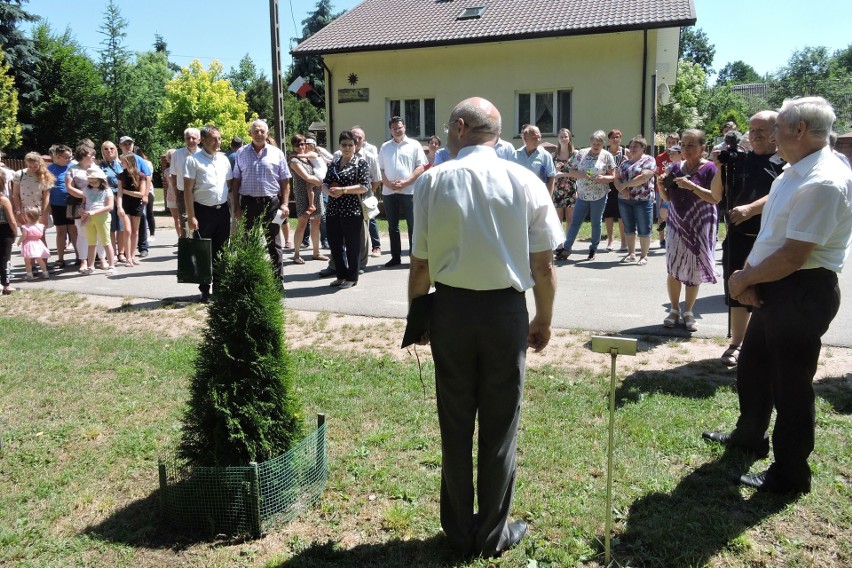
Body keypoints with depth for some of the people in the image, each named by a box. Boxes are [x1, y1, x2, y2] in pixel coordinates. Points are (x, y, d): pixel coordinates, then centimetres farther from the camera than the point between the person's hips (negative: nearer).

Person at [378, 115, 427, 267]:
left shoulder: (414, 145, 3)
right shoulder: (385, 147, 14)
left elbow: (421, 167, -4)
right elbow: (380, 169, 12)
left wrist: (405, 183, -14)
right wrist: (389, 184, -6)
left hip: (409, 191, -4)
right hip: (388, 192, 4)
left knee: (413, 225, -1)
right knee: (392, 226, 8)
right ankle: (395, 256, 16)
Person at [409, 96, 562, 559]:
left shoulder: (432, 181, -5)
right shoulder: (525, 181, -4)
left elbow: (421, 263, -5)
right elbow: (544, 265, -4)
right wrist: (544, 320, 9)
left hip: (449, 309, 1)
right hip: (505, 311, 0)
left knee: (454, 425, 14)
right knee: (500, 426, 12)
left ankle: (459, 531, 29)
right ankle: (493, 534, 26)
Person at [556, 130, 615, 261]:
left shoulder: (607, 156, -2)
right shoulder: (581, 153, 3)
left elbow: (613, 176, 0)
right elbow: (571, 172, 3)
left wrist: (603, 178, -21)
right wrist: (581, 174, -17)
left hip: (599, 196, -2)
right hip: (582, 195, 2)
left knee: (596, 223, 8)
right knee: (575, 222, 2)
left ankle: (593, 249, 21)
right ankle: (566, 248, 6)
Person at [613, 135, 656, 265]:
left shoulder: (648, 160, -4)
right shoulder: (625, 163, 16)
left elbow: (643, 177, -18)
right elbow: (617, 179, 9)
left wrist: (624, 184, -13)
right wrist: (622, 189, -12)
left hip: (643, 199, -6)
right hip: (624, 200, 6)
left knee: (644, 230, -2)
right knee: (628, 228, 9)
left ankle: (644, 256, 6)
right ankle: (631, 254, 18)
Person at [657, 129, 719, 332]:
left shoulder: (709, 168, -7)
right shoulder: (677, 167, 7)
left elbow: (715, 198, -14)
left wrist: (692, 186, -24)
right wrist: (661, 185, -7)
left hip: (699, 227, -4)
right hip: (676, 224, 4)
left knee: (694, 271, 4)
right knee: (673, 269, 2)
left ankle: (688, 312, 18)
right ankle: (674, 309, 17)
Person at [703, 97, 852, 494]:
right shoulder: (792, 173, 9)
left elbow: (793, 257, -26)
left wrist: (744, 279, -12)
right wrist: (749, 274, -4)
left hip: (802, 293, -10)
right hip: (773, 289, 10)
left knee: (790, 384, 4)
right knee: (752, 366, 23)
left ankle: (790, 475, 22)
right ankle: (750, 435, 46)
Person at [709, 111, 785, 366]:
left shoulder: (787, 162, -2)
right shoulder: (739, 161, 8)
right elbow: (717, 195, 7)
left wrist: (750, 209, -26)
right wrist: (720, 168, -7)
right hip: (738, 238, 3)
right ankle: (736, 344, 23)